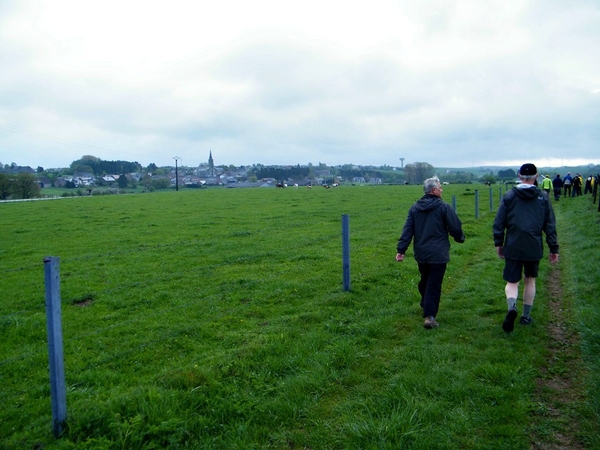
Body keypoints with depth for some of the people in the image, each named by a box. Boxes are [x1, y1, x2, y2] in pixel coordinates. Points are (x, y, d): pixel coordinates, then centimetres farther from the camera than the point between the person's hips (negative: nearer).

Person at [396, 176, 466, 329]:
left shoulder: (415, 208, 6)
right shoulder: (443, 207, -8)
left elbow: (407, 230, 1)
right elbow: (455, 227, -5)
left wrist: (401, 249, 0)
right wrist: (460, 238, 16)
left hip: (421, 253, 5)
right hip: (438, 254, -5)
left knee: (424, 280, 23)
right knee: (434, 284, -4)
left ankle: (426, 305, 41)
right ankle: (429, 315, -11)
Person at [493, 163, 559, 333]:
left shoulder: (509, 196, -1)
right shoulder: (543, 198, 2)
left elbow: (498, 223, -1)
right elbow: (550, 226, 3)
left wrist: (498, 243, 10)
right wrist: (554, 249, 9)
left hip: (513, 248, -1)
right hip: (534, 248, 2)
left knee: (512, 282, 4)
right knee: (530, 280, 19)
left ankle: (512, 307, -26)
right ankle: (526, 316, 27)